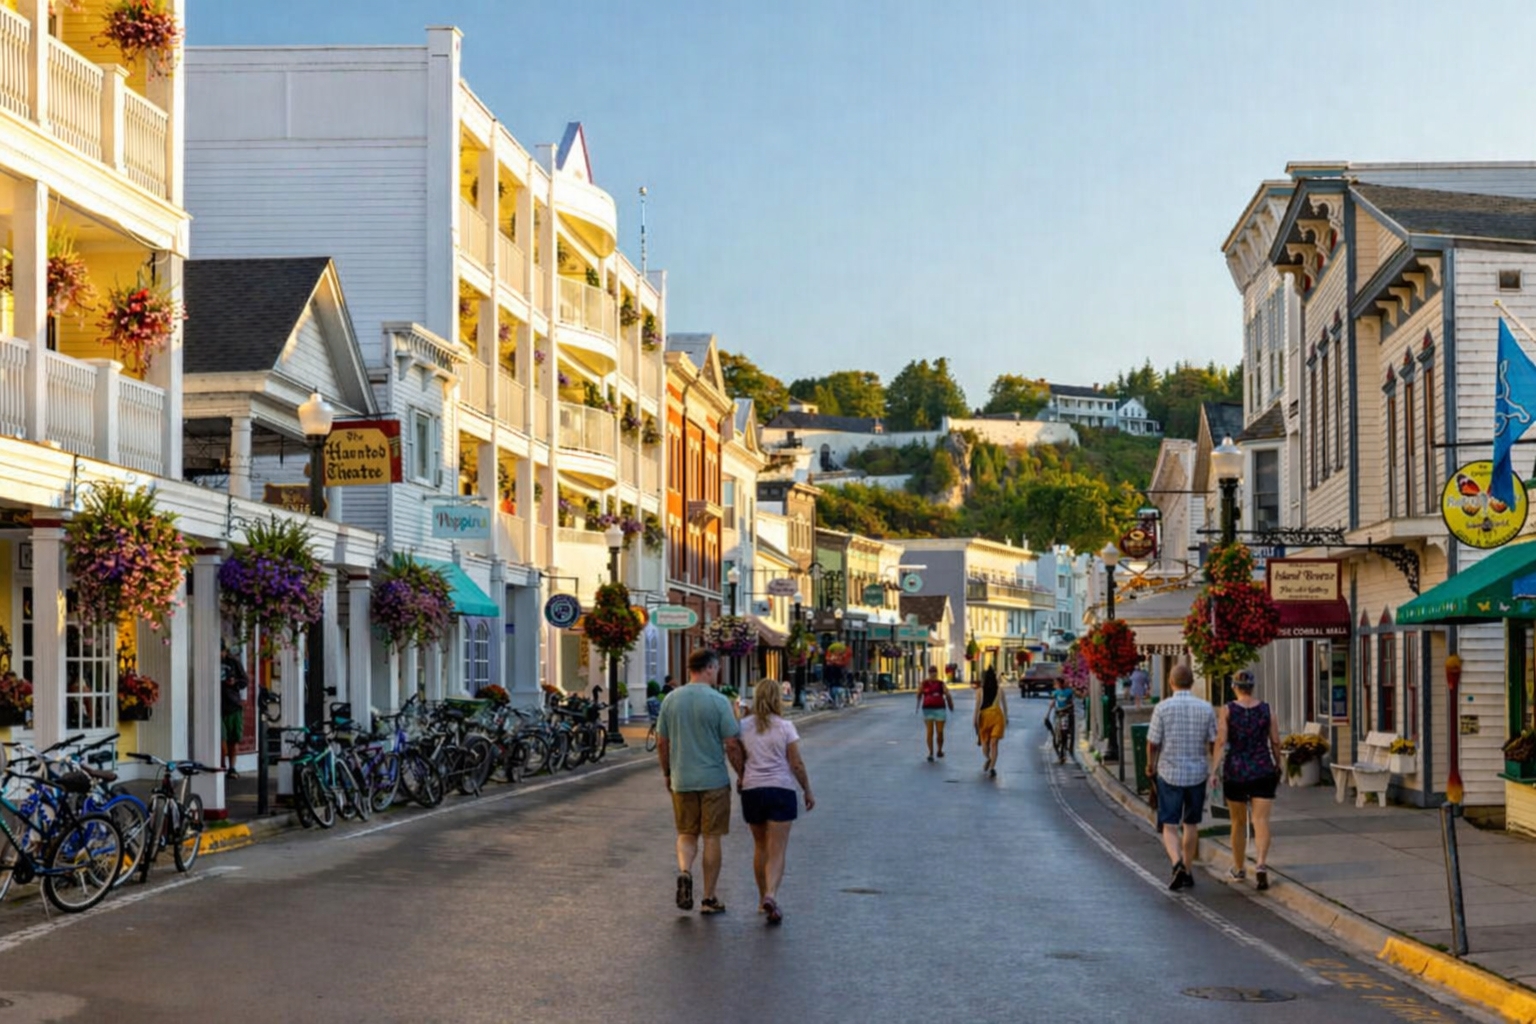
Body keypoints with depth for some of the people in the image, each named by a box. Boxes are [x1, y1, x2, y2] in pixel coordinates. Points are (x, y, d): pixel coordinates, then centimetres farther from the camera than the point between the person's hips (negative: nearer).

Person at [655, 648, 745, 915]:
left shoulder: (671, 700, 3)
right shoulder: (718, 701, -10)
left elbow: (661, 743, 8)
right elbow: (732, 745, -11)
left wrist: (666, 774, 21)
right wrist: (742, 776, 1)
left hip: (681, 780, 3)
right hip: (714, 780, -3)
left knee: (687, 834, 16)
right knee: (712, 838, 6)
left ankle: (684, 870, -12)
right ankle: (709, 898, 10)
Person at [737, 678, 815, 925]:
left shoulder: (744, 726, 2)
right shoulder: (785, 727, -6)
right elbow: (796, 764, -5)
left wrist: (741, 780, 25)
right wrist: (808, 791, 5)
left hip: (752, 790, 3)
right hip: (781, 789, -3)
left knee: (760, 846, 19)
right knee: (777, 850, -4)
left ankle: (763, 897, 26)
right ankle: (771, 896, -23)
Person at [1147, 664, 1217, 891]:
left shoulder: (1162, 708, -9)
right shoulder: (1206, 709, -3)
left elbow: (1153, 743, -6)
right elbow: (1214, 743, 1)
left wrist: (1151, 765, 13)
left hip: (1169, 774, -2)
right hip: (1197, 773, 2)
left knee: (1169, 827, 2)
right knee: (1191, 824, 18)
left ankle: (1178, 864, -22)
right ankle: (1187, 872, 24)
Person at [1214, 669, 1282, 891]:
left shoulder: (1228, 710, -5)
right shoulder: (1266, 709, 0)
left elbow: (1221, 741, -12)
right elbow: (1275, 742, 2)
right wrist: (1278, 766, 17)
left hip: (1235, 772, 0)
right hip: (1263, 771, 0)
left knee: (1238, 822, 15)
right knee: (1261, 821, -4)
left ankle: (1239, 869, 28)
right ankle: (1261, 864, -26)